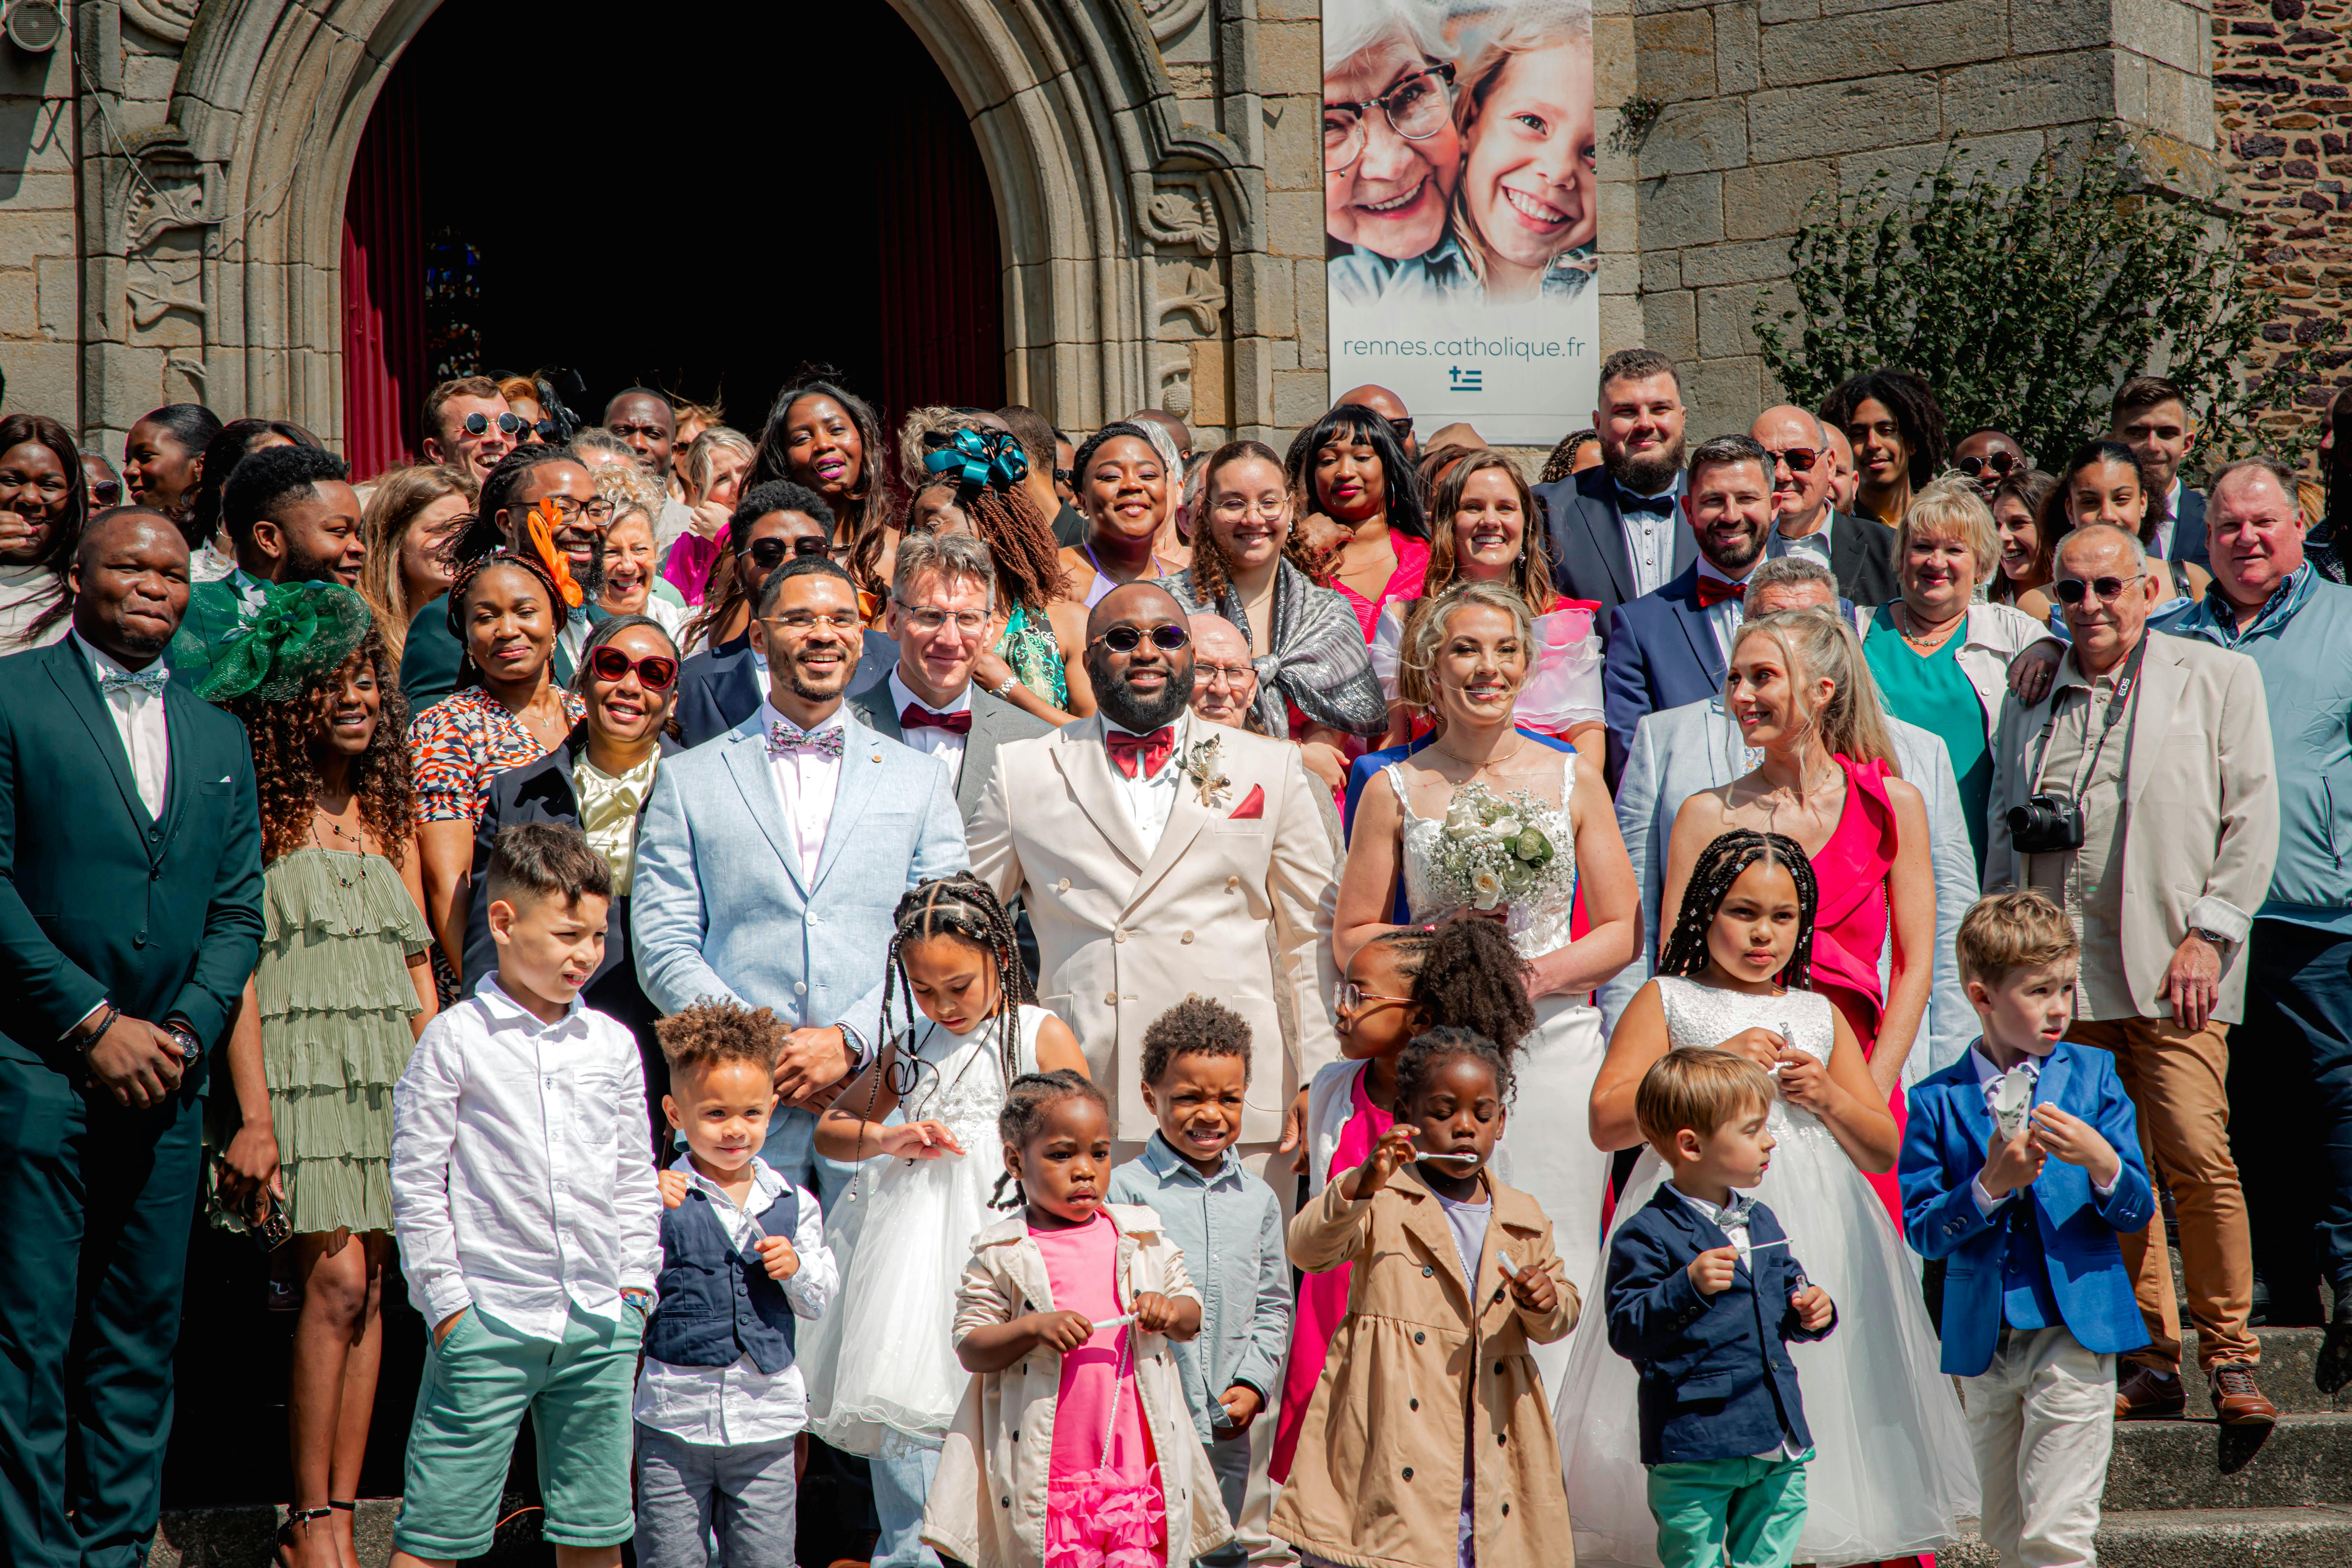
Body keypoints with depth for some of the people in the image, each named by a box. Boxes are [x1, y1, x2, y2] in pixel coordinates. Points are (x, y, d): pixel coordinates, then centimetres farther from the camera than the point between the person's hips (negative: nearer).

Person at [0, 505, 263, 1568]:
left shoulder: (218, 738, 17)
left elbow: (237, 911, 13)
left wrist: (185, 1032, -4)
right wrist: (92, 1023, -11)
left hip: (165, 1079, 5)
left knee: (143, 1340, 6)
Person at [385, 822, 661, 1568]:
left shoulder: (612, 1045, 10)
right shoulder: (454, 1040, -3)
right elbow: (417, 1183, -3)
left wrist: (635, 1289, 9)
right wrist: (447, 1304, -7)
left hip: (599, 1322, 4)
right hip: (488, 1319, -4)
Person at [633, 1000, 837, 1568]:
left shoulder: (793, 1204, 6)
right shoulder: (660, 1197, -3)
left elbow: (821, 1300, 10)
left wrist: (797, 1268, -11)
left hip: (767, 1418, 2)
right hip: (675, 1418, -2)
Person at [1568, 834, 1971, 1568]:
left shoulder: (1821, 1015, 18)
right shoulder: (1666, 1002, 8)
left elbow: (1883, 1151, 18)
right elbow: (1607, 1121, -4)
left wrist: (1827, 1096, -1)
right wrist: (1712, 1065, -9)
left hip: (1818, 1227, 4)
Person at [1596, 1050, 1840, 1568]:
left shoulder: (1760, 1224, 14)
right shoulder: (1649, 1234, -11)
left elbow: (1789, 1297, 28)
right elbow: (1626, 1331, -17)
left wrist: (1811, 1314, 6)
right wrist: (1688, 1287, -29)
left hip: (1778, 1447, 7)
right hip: (1693, 1450, -7)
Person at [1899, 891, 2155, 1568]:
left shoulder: (2092, 1075, 2)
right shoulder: (1938, 1102, 1)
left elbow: (2138, 1212, 1)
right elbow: (1921, 1229, -4)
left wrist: (2100, 1161, -20)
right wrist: (1989, 1187, -19)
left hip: (2075, 1330, -2)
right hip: (1984, 1335, 2)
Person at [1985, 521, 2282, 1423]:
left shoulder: (2219, 679, 8)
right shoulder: (2029, 699, 18)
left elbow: (2252, 817, 3)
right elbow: (2005, 834, 21)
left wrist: (2208, 934, -6)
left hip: (2174, 969, -3)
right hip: (2063, 971, 3)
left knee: (2197, 1158, -14)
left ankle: (2231, 1357, -4)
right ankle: (2151, 1359, 7)